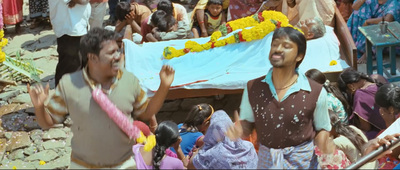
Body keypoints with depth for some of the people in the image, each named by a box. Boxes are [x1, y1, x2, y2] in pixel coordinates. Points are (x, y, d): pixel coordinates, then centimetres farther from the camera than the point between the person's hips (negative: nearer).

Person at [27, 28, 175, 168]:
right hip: (83, 165, -1)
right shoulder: (69, 84, -15)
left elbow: (145, 113, 4)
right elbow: (47, 122, -6)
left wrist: (164, 87, -7)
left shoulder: (130, 81, -9)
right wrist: (39, 106, -27)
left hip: (125, 163, 1)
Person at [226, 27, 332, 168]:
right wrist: (239, 131, -17)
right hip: (266, 160, 2)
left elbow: (322, 129, 1)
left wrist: (323, 145, -20)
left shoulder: (316, 92, -11)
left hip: (302, 161, -2)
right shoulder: (252, 88, -5)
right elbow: (248, 123, 5)